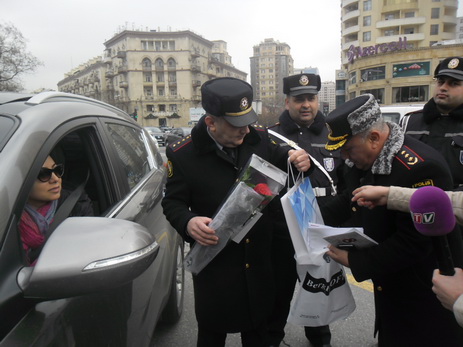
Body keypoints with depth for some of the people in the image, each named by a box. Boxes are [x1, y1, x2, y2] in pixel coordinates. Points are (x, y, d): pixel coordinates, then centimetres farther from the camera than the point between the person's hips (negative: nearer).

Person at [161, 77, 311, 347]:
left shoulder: (259, 137, -5)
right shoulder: (183, 153, -14)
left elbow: (278, 164, 12)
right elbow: (173, 202, -6)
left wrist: (296, 160, -11)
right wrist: (188, 223, -27)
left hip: (259, 258, 4)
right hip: (214, 261, -3)